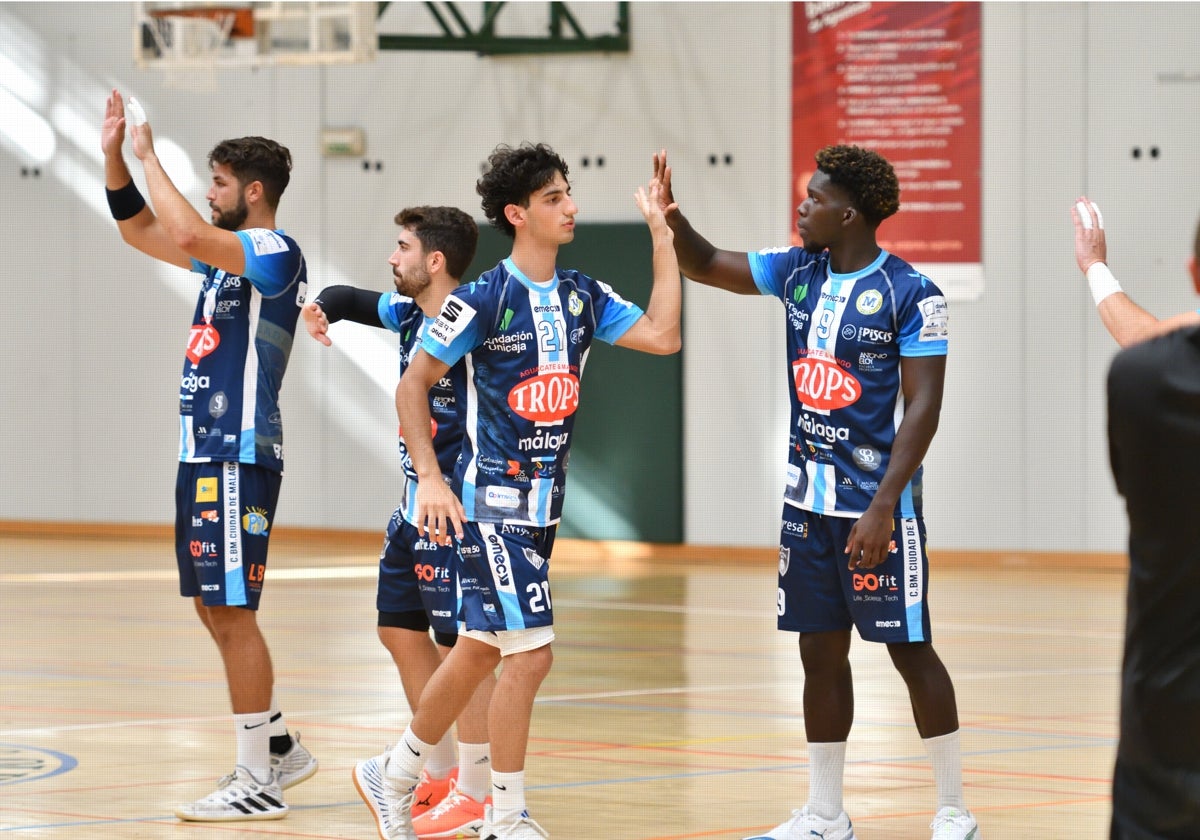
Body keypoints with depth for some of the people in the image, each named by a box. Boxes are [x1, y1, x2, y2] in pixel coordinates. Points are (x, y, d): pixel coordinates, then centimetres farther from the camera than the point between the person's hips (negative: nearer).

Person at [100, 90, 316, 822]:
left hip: (240, 459, -10)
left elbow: (187, 234, -28)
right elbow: (140, 230, 26)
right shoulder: (228, 255, 16)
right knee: (213, 608, 14)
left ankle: (259, 784, -4)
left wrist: (149, 155, -16)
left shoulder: (275, 253, -12)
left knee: (233, 612, -8)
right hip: (206, 454, 10)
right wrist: (114, 155, 14)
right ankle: (281, 748, 24)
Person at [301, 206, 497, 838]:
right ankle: (440, 773, 26)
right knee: (400, 629, 15)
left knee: (458, 643, -6)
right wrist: (321, 307, 0)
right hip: (416, 502, 10)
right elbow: (352, 300, 22)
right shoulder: (410, 316, 8)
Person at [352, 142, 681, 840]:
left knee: (482, 649, 15)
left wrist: (662, 234, -3)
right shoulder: (485, 299, -12)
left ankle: (394, 776, 32)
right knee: (531, 653, -11)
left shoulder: (583, 297, 6)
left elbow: (663, 336, -4)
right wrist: (429, 477, -14)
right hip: (492, 500, -7)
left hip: (544, 501, 7)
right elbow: (414, 383, -7)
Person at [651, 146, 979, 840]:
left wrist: (883, 507, -22)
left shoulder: (911, 294, -12)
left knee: (911, 651, -2)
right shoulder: (799, 273, 7)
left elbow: (923, 406, -15)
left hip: (877, 505, -7)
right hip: (809, 499, 7)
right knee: (820, 653, 10)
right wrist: (671, 216, -4)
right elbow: (707, 266, 16)